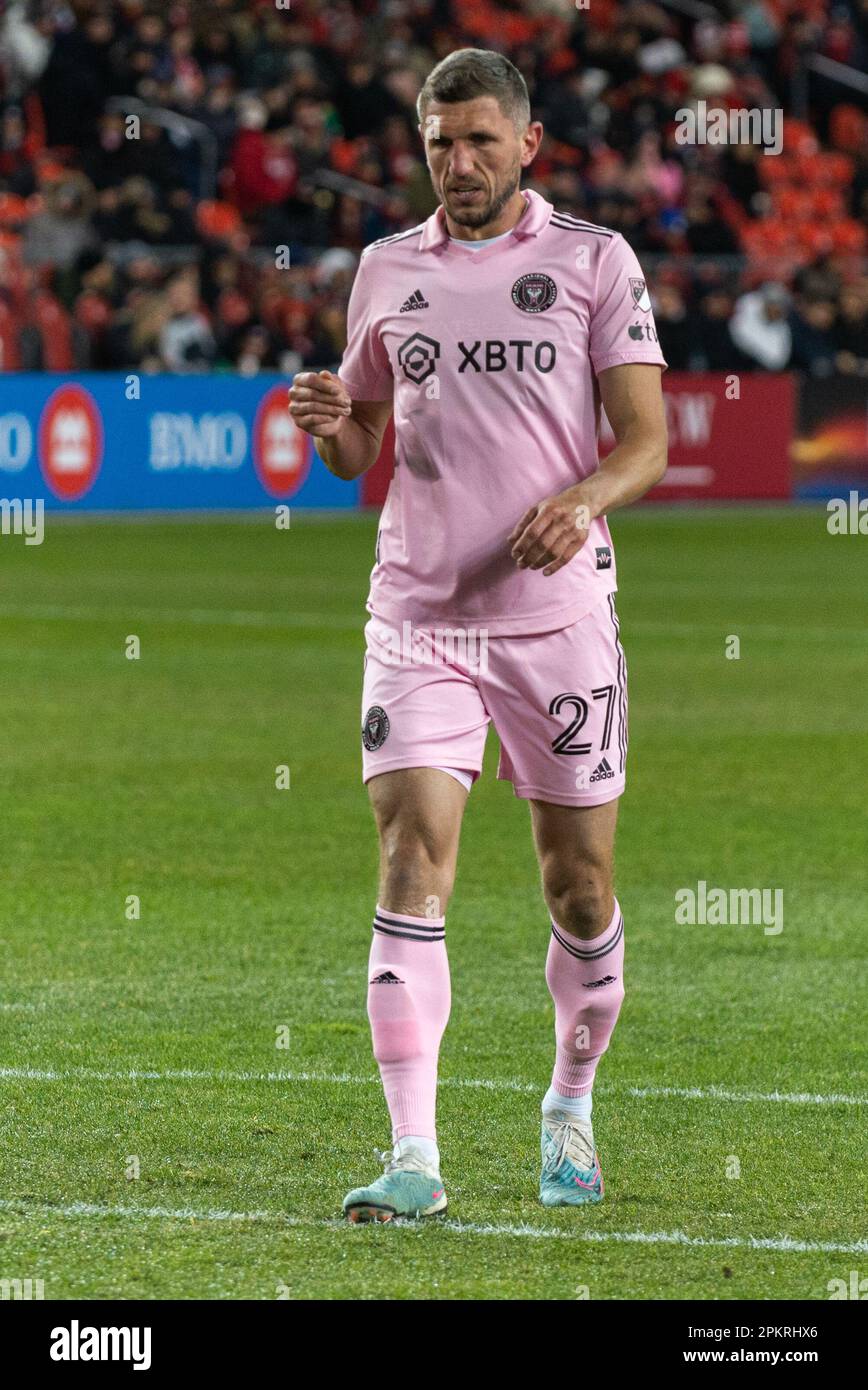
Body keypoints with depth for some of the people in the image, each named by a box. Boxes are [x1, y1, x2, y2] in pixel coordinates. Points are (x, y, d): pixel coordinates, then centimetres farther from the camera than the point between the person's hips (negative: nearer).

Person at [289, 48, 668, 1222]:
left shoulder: (595, 260, 1)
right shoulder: (387, 269, 10)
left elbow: (646, 439, -2)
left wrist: (582, 498, -23)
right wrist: (333, 428, -5)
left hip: (559, 611, -1)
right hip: (419, 616, 1)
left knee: (579, 885, 5)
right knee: (414, 860, -13)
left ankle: (571, 1113, 29)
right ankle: (414, 1158, -16)